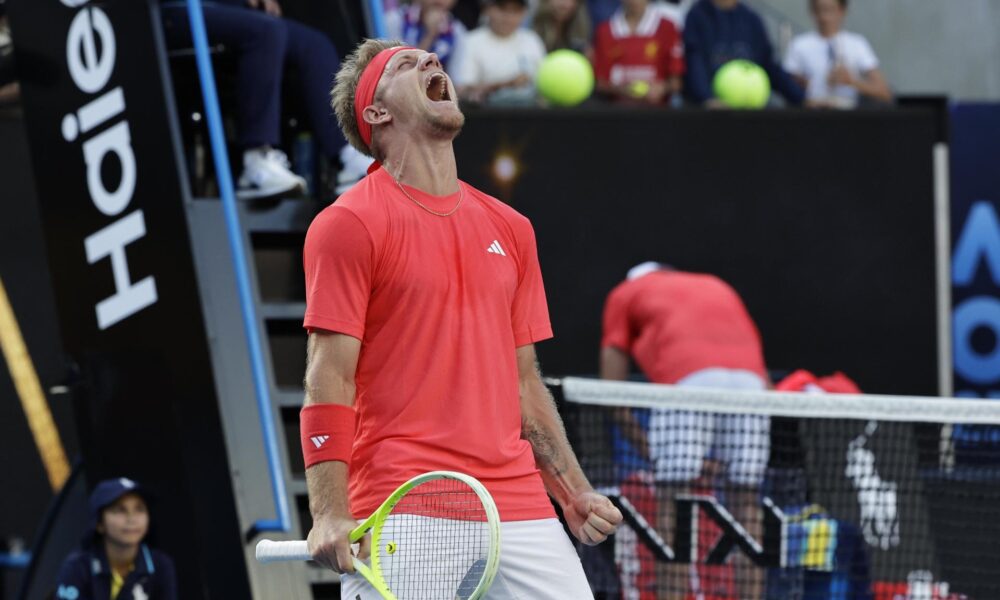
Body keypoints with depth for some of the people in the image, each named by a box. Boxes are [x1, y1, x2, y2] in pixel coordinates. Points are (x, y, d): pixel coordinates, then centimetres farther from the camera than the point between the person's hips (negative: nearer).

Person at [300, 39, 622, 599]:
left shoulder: (511, 229, 17)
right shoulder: (349, 225, -1)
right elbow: (330, 381, -7)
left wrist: (576, 494, 13)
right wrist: (330, 514, -16)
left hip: (518, 507, 5)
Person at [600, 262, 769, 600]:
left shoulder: (625, 294, 29)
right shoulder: (719, 287, 39)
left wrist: (652, 453, 16)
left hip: (686, 382, -3)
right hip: (750, 380, 3)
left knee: (675, 509, 0)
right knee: (746, 506, 11)